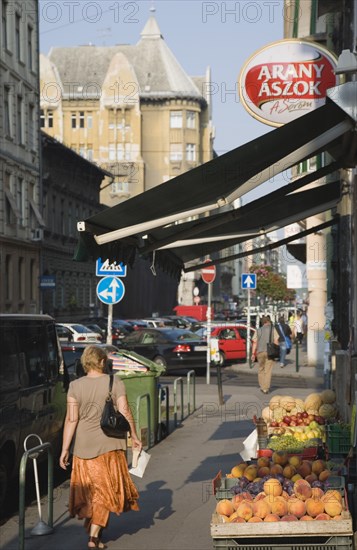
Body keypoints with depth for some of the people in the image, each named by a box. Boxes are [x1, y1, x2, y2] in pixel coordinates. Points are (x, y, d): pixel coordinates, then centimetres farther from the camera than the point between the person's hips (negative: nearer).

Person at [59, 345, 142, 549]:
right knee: (105, 489, 6)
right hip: (109, 444, -1)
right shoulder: (115, 383, -6)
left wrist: (65, 449, -3)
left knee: (87, 486, 18)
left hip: (83, 445, 2)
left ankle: (90, 525, 32)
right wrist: (135, 437, 5)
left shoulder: (75, 386, -3)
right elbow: (125, 412, -7)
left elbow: (71, 419, -6)